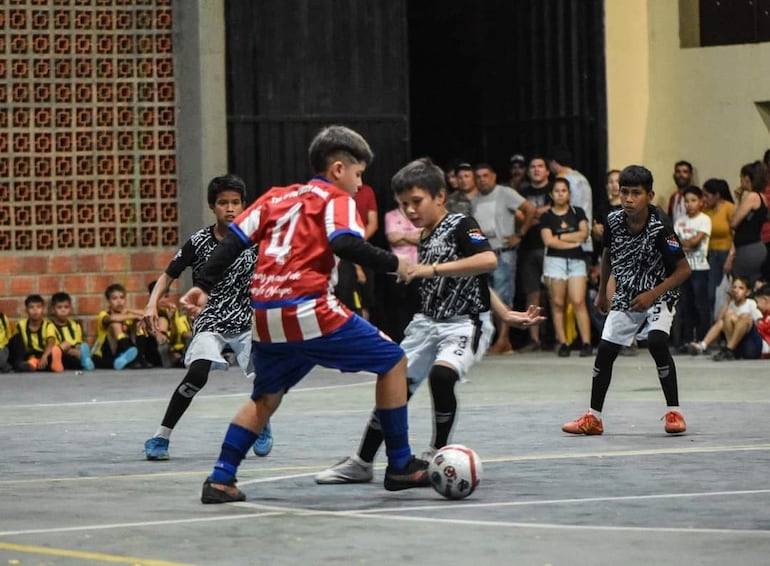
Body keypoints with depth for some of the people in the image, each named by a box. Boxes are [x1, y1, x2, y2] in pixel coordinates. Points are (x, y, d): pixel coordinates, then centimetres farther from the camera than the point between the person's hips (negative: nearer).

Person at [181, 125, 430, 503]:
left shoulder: (277, 197, 20)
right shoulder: (336, 200, 3)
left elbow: (234, 240, 14)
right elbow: (347, 244, -15)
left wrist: (204, 286, 15)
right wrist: (393, 265, -4)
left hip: (265, 317, 7)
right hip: (310, 312, -6)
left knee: (265, 397, 27)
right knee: (392, 360, 7)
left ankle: (220, 479, 17)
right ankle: (400, 466, 7)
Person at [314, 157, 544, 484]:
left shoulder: (460, 225, -11)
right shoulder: (424, 240, 13)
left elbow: (488, 261, -29)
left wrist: (433, 268, -32)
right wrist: (506, 313, 16)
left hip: (466, 323, -8)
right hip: (428, 323, 8)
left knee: (441, 375, -32)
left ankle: (437, 454, -13)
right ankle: (362, 463, 16)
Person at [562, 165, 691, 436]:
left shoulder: (660, 229, -24)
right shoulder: (613, 221, -11)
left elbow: (683, 269, -18)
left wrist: (652, 295, -25)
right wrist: (602, 291, 18)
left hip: (658, 295, -5)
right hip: (625, 297, 5)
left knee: (657, 342, -27)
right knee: (605, 351, 3)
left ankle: (674, 413, -17)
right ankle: (593, 418, 17)